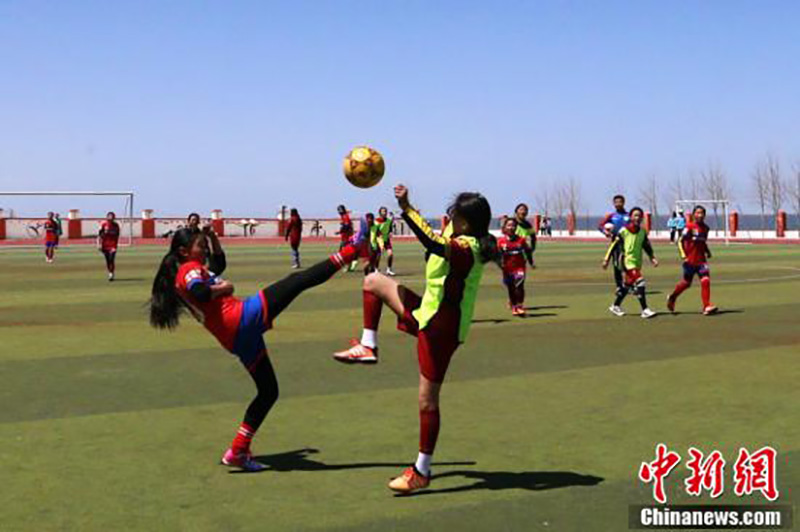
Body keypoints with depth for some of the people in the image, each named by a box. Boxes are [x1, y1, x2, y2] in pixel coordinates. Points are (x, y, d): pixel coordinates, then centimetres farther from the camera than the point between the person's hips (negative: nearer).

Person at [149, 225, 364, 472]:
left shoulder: (187, 273, 23)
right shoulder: (190, 269, -4)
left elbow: (219, 264, 40)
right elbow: (201, 293, -28)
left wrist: (213, 238, 27)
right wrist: (222, 289, -10)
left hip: (238, 340, 10)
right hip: (244, 317, -10)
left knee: (268, 392, 16)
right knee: (298, 280, -12)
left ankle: (237, 451, 14)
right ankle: (348, 253, -19)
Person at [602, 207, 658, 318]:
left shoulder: (642, 232, 6)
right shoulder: (623, 231, -11)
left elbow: (647, 246, 17)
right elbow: (614, 245, -6)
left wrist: (652, 258, 9)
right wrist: (606, 260, -4)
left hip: (637, 263, 7)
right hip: (627, 262, -7)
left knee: (628, 285, 17)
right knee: (640, 284, -17)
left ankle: (615, 306, 33)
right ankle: (645, 310, -13)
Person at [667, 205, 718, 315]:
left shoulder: (705, 228, 8)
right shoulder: (690, 227, -10)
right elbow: (680, 241, -8)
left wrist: (707, 251, 7)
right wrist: (683, 254, -18)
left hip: (701, 260, 4)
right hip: (690, 260, -4)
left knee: (705, 280, -12)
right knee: (686, 282, 8)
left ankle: (707, 306, -11)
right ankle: (672, 298, 34)